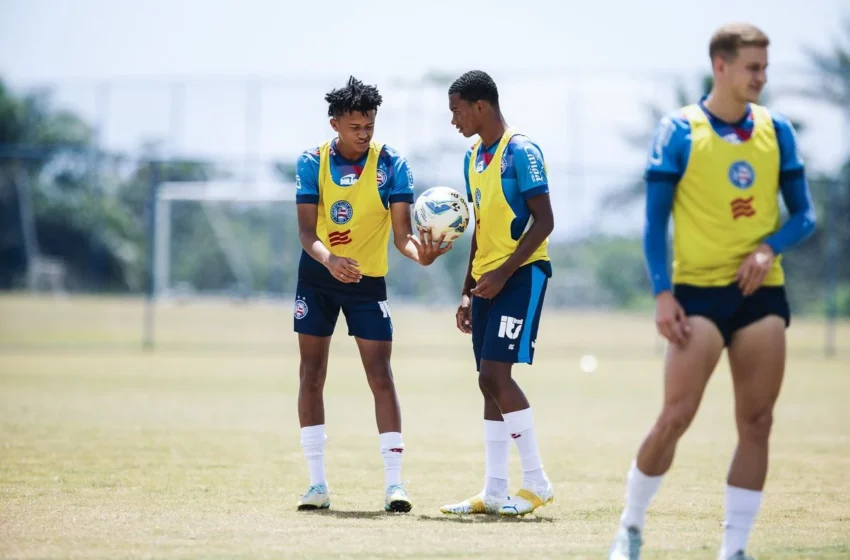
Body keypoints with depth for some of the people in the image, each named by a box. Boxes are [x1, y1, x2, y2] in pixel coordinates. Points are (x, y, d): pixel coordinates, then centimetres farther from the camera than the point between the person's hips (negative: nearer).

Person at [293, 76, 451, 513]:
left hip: (368, 280, -2)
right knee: (311, 375, 3)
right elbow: (306, 231, -15)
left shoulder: (390, 164, -12)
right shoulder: (312, 163, -8)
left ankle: (394, 483, -11)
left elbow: (401, 232, -16)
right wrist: (330, 260, -36)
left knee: (380, 377, -10)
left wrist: (420, 254, -39)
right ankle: (317, 483, 10)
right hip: (317, 277, 2)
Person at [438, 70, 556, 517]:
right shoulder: (473, 158, 15)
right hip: (487, 278, 9)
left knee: (495, 374, -16)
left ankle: (537, 483, -8)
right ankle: (494, 493, 9)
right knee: (490, 382, 6)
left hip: (521, 273, -9)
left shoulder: (520, 152, -11)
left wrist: (502, 273, -20)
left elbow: (544, 221, -15)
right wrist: (468, 291, 18)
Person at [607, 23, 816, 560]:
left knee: (757, 424, 1)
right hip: (699, 292, -4)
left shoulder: (776, 130, 6)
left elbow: (804, 214, 9)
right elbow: (655, 219, -3)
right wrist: (663, 293, -12)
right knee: (676, 416, -9)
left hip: (762, 293, 4)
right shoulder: (679, 131, -4)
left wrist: (770, 247, -11)